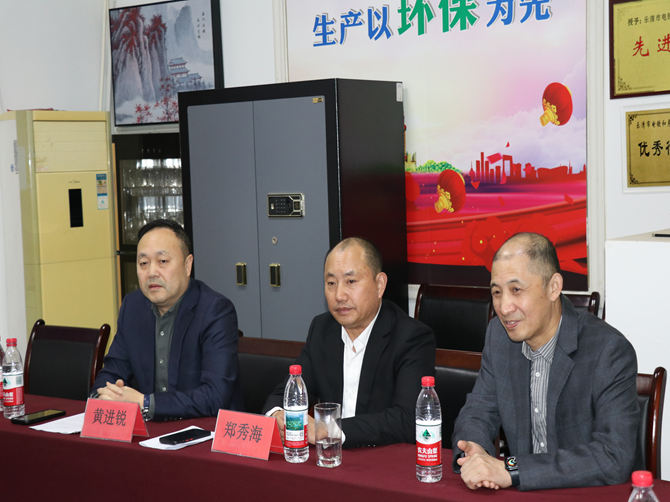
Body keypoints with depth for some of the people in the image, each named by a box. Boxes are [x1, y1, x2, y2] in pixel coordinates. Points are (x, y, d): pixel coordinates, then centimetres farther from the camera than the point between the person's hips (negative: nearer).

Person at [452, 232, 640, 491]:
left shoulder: (610, 352, -17)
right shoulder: (499, 334, 2)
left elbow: (614, 458, -24)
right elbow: (478, 411, 7)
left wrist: (511, 470, -28)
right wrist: (473, 452, -16)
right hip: (527, 491, 4)